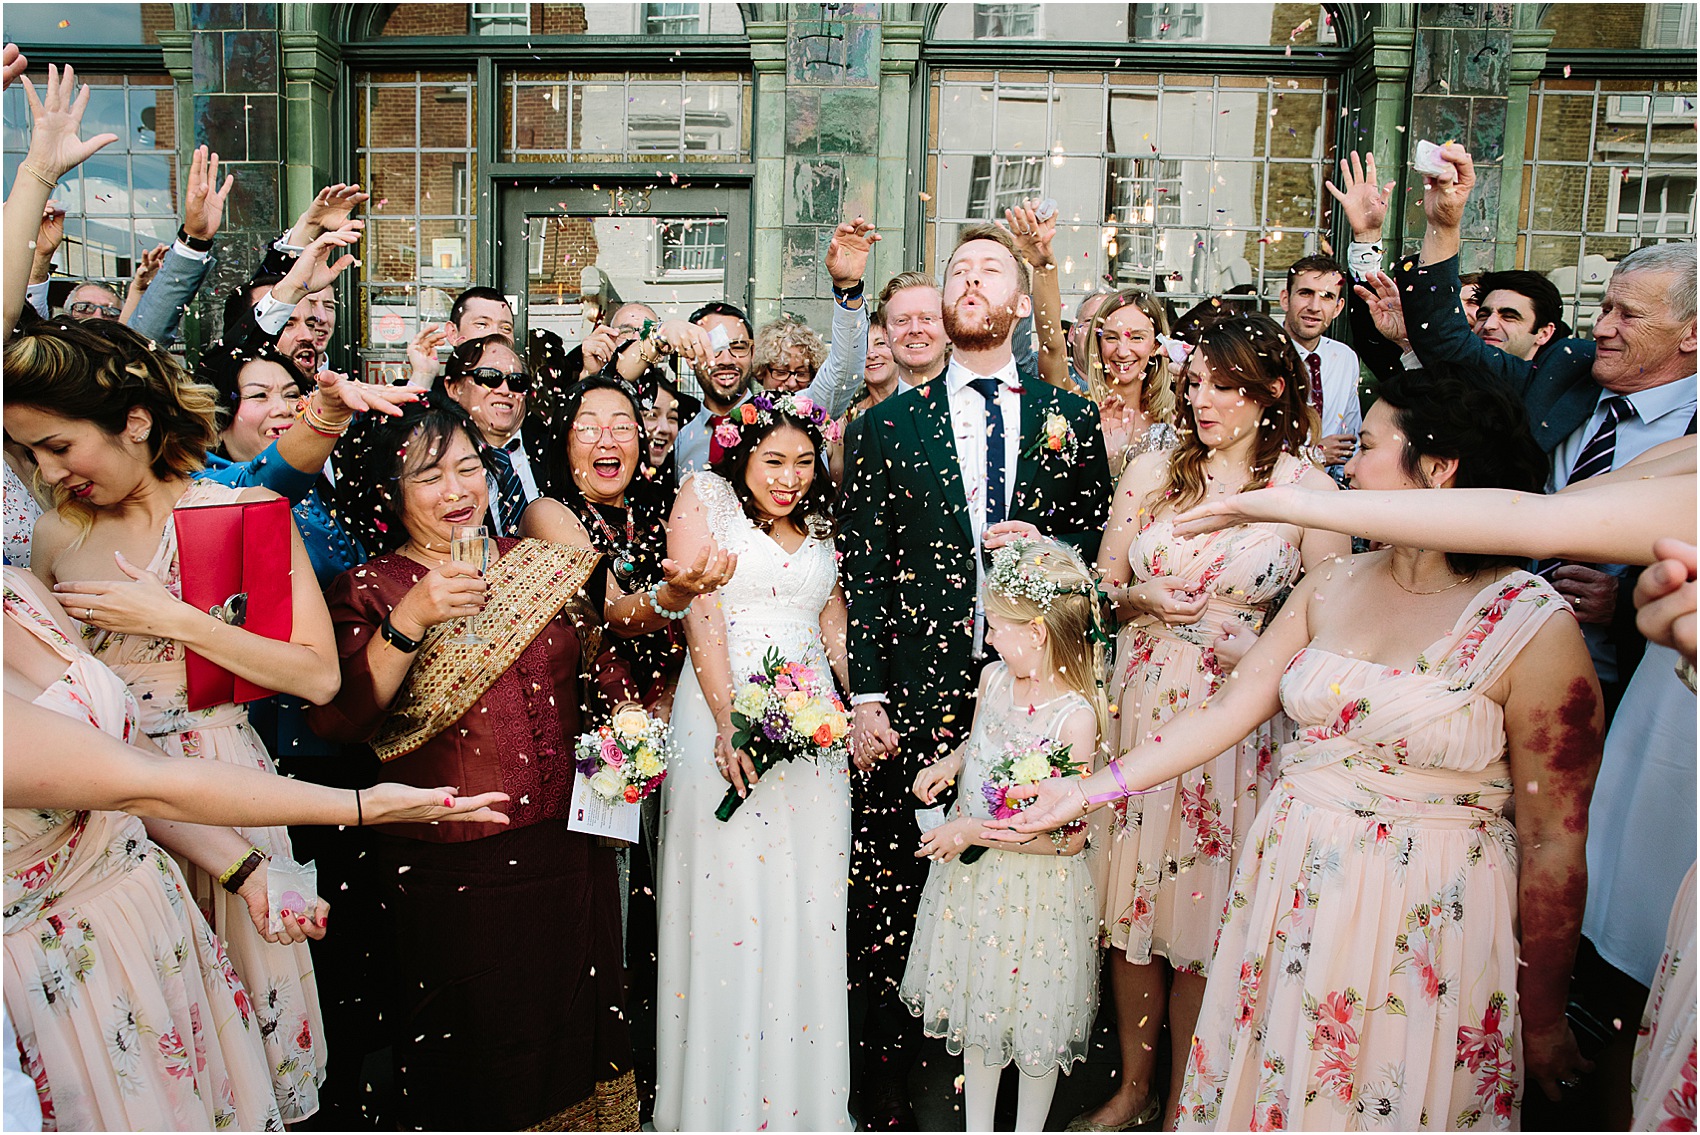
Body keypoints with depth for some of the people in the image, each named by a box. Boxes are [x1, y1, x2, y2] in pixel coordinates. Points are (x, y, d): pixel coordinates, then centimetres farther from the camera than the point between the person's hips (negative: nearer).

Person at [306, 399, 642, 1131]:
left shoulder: (542, 562, 6)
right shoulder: (368, 590, -4)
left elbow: (596, 655, 17)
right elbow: (338, 723, -16)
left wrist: (631, 721, 0)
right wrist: (408, 622, -25)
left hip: (571, 849, 4)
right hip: (452, 870, -3)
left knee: (575, 1023, 19)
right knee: (473, 1048, 12)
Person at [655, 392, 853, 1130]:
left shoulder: (819, 523, 17)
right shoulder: (705, 498, 1)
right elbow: (700, 614, -8)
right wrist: (729, 721, -17)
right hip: (724, 712, -4)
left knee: (809, 902, 7)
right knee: (728, 899, -1)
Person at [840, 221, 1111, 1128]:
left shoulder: (1071, 420, 11)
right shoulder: (887, 427, 7)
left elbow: (1103, 543, 15)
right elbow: (864, 571, 3)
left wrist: (1050, 546, -7)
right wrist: (866, 698, -3)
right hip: (914, 704, 0)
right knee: (890, 901, 4)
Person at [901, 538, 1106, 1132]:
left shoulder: (1076, 715, -24)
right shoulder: (993, 678, -5)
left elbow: (1070, 836, -22)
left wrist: (973, 830, -20)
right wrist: (949, 763, -4)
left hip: (1037, 886, -6)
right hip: (972, 876, 6)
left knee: (1033, 1019, 14)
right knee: (977, 1008, 20)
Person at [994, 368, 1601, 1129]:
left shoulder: (1535, 628, -13)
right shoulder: (1331, 588, 2)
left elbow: (1554, 838, -9)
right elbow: (1229, 709, 3)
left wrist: (1544, 1023, -2)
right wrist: (1088, 791, -2)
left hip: (1424, 917, -4)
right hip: (1292, 887, 4)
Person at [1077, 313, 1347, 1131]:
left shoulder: (1308, 489, -3)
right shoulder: (1150, 473, 6)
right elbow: (1102, 585, 11)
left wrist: (1241, 634, -14)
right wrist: (1143, 602, -7)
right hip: (1145, 707, 3)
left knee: (1208, 906, 6)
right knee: (1134, 890, 9)